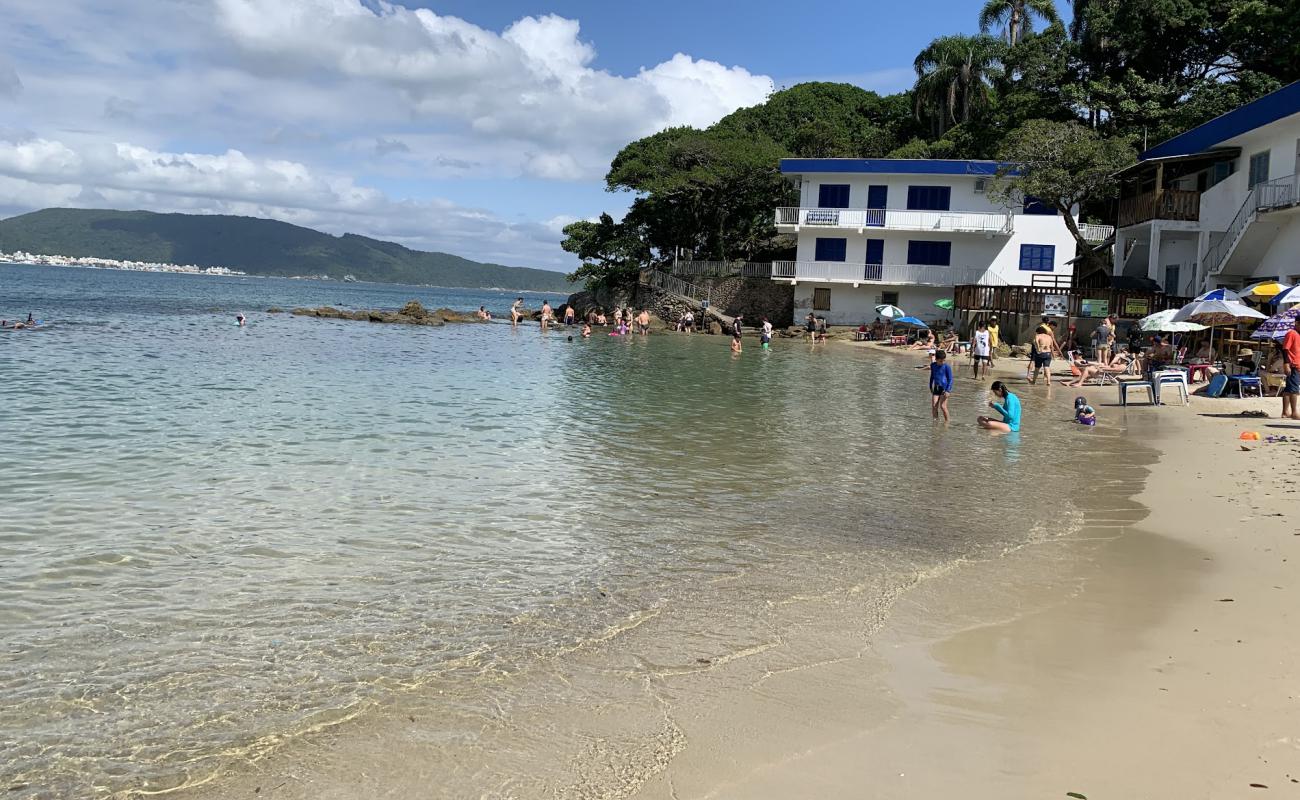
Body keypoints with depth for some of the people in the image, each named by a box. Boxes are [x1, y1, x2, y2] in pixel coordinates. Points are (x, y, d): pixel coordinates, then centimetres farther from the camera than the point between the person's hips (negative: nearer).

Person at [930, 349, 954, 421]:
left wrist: (948, 390, -18)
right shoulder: (933, 365, 5)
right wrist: (931, 387, 24)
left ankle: (946, 421, 4)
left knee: (942, 406, -11)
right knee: (934, 406, -3)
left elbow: (950, 379, -9)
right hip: (936, 388, 5)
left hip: (944, 388, -5)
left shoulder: (947, 367, -11)